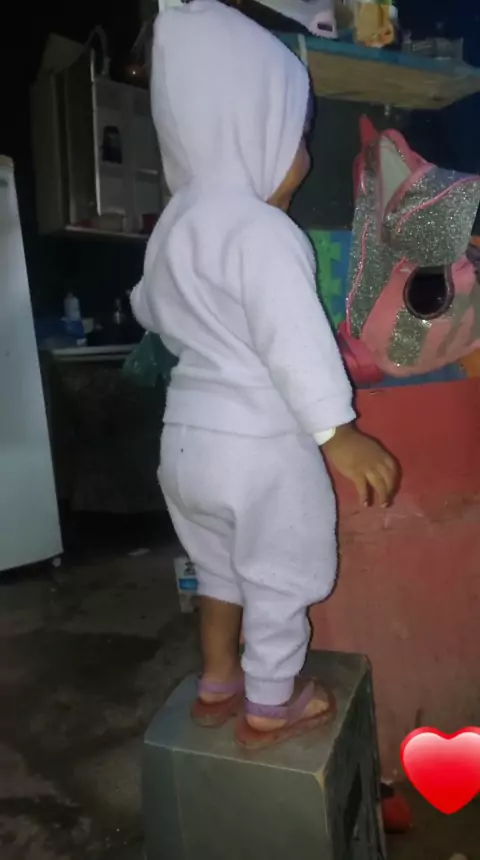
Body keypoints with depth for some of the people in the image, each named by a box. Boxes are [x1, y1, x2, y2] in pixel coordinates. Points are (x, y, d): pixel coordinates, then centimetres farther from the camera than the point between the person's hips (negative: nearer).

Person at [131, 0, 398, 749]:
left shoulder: (175, 223, 9)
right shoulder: (261, 230, -19)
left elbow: (150, 309, 23)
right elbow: (294, 338, -26)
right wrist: (336, 432, -24)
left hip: (189, 433, 9)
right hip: (260, 443, -8)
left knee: (220, 565, 25)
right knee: (278, 581, 12)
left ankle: (218, 684, 42)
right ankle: (271, 710, 31)